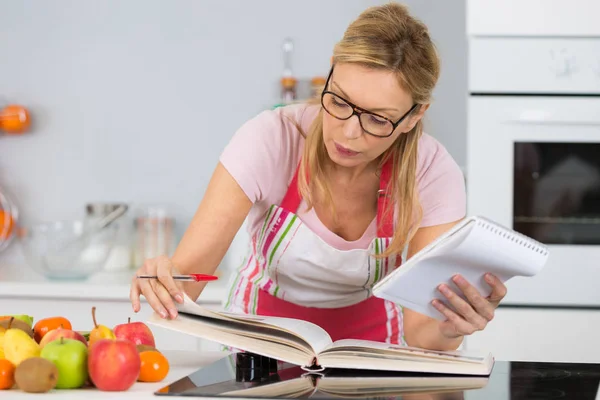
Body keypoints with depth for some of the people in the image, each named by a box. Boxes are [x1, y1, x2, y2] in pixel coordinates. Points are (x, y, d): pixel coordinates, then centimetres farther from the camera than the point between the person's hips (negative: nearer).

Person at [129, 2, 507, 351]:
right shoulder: (273, 139, -23)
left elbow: (420, 332, -23)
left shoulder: (433, 174, -20)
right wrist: (162, 281, -47)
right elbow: (186, 274, -24)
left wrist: (448, 330, -45)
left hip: (366, 339, 0)